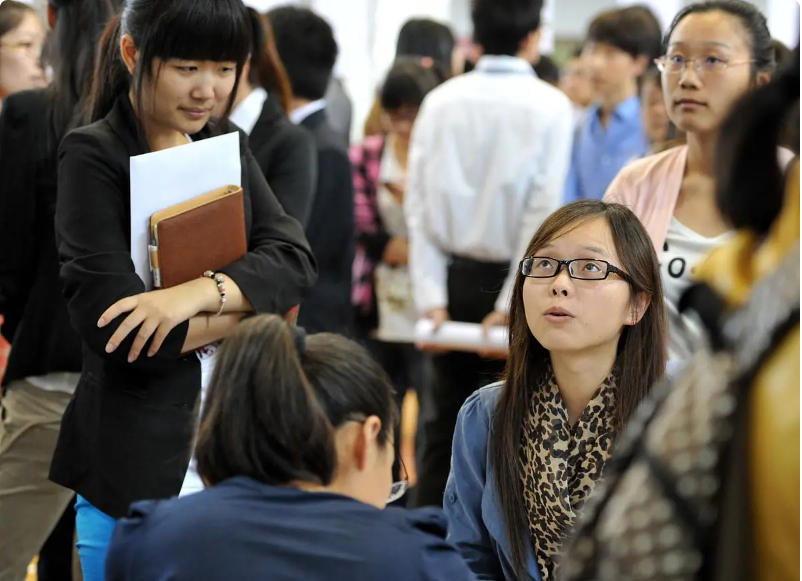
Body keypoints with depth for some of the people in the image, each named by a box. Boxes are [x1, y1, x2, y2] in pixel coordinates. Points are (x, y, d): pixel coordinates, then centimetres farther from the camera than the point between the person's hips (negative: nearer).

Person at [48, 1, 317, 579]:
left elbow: (296, 260, -3)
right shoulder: (93, 156, -8)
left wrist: (200, 293, -21)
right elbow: (113, 327, -18)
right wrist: (255, 307, -9)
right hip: (140, 468, -5)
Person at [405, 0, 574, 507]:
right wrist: (511, 306, -10)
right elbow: (543, 212, -12)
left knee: (445, 426, 11)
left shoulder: (440, 102, 2)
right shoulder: (550, 107, -7)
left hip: (454, 277, 3)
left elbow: (420, 207, -1)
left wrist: (432, 299, -1)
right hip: (509, 278, -3)